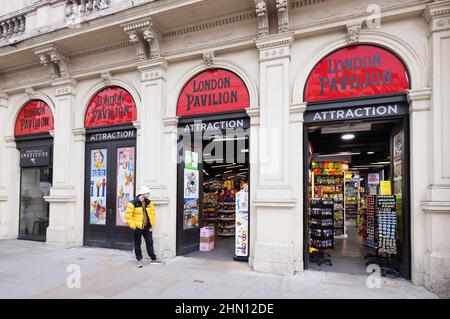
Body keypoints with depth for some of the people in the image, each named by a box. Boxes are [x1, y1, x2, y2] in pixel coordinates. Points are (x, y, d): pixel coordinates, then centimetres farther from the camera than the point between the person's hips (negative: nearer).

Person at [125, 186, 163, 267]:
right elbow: (128, 216, -12)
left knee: (150, 243, 9)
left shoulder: (149, 203, 6)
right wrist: (133, 226, -12)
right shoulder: (133, 203, -12)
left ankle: (153, 259, 19)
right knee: (137, 244, 7)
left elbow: (152, 214, 14)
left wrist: (152, 224, 8)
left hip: (147, 227, 5)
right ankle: (139, 260, 20)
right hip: (137, 227, -4)